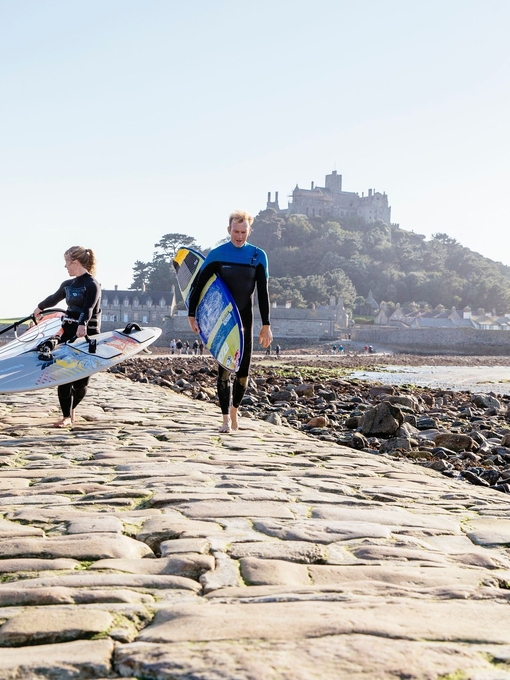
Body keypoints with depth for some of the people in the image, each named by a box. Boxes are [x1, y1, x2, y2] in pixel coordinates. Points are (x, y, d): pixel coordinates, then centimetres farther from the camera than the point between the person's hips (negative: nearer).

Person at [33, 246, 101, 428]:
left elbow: (88, 308, -27)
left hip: (86, 334, -6)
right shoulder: (68, 285, 12)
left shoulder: (92, 285, -10)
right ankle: (67, 416, 1)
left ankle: (70, 409, 23)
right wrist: (40, 307, 48)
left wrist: (82, 325, -45)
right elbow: (54, 298, 32)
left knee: (80, 379, -2)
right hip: (68, 332, 6)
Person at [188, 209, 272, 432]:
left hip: (245, 318, 2)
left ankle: (234, 409, 26)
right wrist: (192, 315, -3)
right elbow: (199, 285, -1)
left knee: (243, 370, 5)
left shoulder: (258, 256, 0)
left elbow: (263, 293, 2)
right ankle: (226, 419, -3)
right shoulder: (217, 255, -5)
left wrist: (266, 325, 1)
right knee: (225, 368, -7)